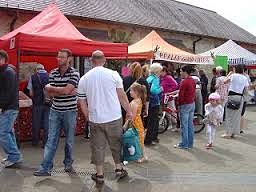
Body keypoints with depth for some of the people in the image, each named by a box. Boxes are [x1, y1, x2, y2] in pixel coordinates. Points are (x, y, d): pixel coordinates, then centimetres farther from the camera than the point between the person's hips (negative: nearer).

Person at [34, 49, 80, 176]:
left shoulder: (74, 73, -8)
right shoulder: (53, 73, 5)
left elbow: (66, 90, -21)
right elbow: (50, 94, -4)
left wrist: (49, 88, -8)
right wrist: (65, 92, -16)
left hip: (69, 111, -3)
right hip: (55, 111, 3)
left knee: (69, 140, 10)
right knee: (51, 140, 2)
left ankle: (68, 164, 28)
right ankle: (45, 168, 6)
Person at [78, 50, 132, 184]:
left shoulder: (83, 79, 1)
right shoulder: (113, 74, -6)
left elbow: (82, 102, 6)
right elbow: (122, 95, -3)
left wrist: (88, 117, 18)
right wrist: (128, 111, 7)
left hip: (95, 119, 1)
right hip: (114, 117, -1)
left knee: (98, 146, 12)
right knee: (116, 144, 16)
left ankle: (99, 174, 21)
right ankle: (119, 168, 27)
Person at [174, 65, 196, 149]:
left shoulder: (184, 82, -18)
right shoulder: (193, 80, 8)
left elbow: (181, 94, -17)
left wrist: (179, 104, -4)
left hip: (185, 105, -9)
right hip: (192, 104, 9)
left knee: (184, 125, 0)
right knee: (190, 124, 13)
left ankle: (184, 144, 6)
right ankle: (190, 143, 20)